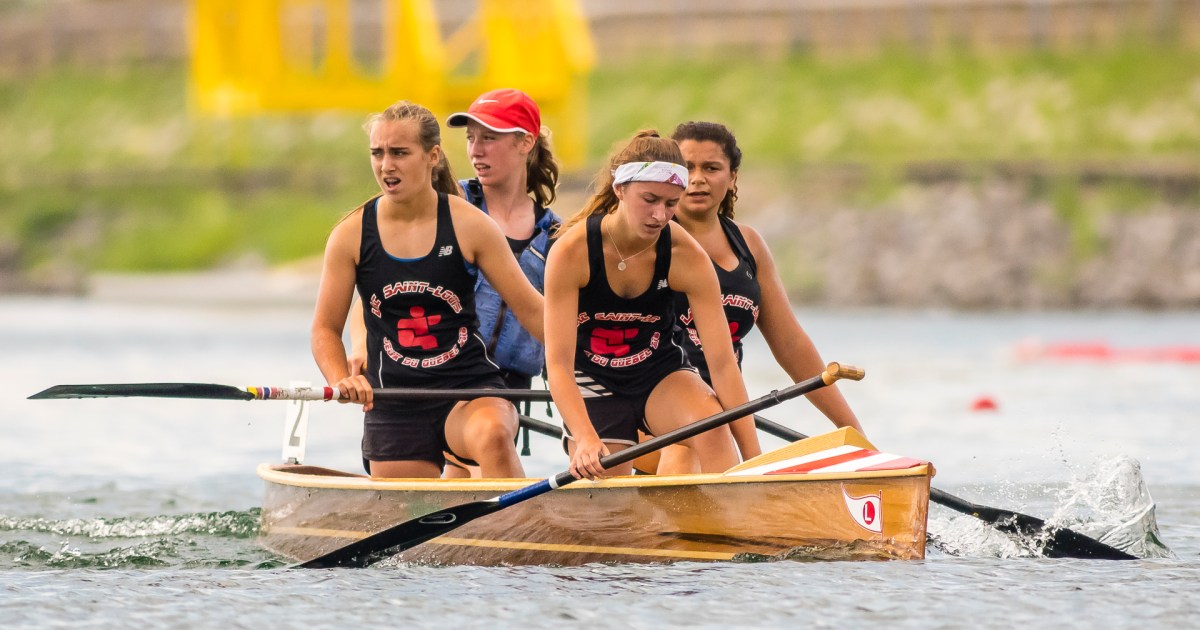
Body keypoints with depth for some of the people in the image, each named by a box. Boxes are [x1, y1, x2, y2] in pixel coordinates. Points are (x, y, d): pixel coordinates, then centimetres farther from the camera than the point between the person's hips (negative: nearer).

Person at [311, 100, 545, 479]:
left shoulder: (469, 226, -3)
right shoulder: (351, 235, 0)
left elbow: (530, 310, 1)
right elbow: (326, 328, 6)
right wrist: (342, 381, -14)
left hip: (469, 388, -2)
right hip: (394, 402, 2)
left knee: (493, 435, -36)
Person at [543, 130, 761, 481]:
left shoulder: (687, 257, -18)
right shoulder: (572, 251, -23)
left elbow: (723, 363, -20)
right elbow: (558, 364, -26)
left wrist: (753, 459, -28)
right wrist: (585, 438, -43)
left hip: (660, 374, 1)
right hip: (593, 383, -1)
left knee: (709, 421, -30)